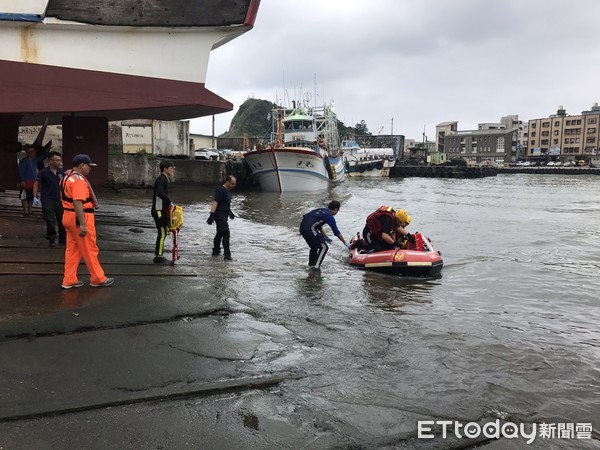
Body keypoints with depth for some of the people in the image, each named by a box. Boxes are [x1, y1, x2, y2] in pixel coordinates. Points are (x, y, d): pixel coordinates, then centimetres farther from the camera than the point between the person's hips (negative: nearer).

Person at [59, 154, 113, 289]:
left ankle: (69, 280, 17)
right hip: (79, 218, -10)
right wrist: (82, 225, -29)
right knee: (90, 250, 2)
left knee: (72, 250, 13)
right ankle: (98, 279, 12)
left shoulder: (67, 177, 14)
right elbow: (78, 203, -27)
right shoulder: (79, 180, -19)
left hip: (68, 217, 10)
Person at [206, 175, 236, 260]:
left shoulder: (228, 191, 15)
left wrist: (230, 212, 39)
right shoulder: (220, 190, -15)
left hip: (224, 215, 10)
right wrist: (212, 215, -30)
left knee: (220, 233, 19)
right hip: (220, 215, -10)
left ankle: (216, 251, 32)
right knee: (226, 233, -14)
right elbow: (215, 203, -22)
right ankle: (227, 255, -15)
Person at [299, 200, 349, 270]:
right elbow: (336, 232, -2)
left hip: (302, 228, 9)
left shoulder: (321, 210, 20)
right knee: (324, 247, 2)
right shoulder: (330, 217, -4)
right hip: (310, 229, -9)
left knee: (314, 247, 26)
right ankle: (315, 266, -1)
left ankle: (311, 265, 31)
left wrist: (326, 238, 31)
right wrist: (345, 243, 7)